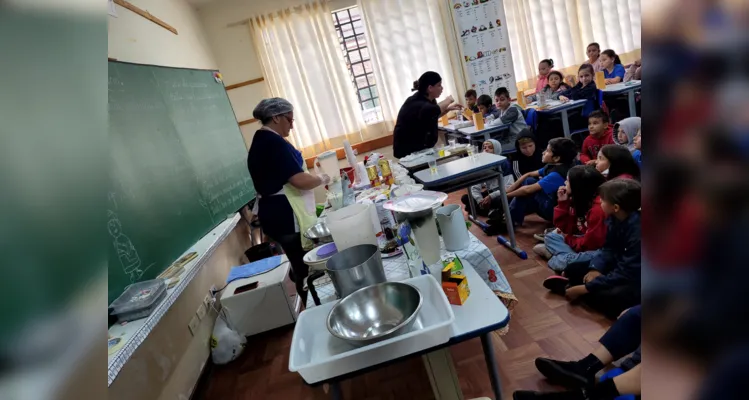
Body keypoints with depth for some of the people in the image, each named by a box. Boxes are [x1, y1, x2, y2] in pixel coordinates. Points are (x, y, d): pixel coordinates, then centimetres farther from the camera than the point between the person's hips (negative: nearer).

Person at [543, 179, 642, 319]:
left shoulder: (638, 229, -31)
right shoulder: (615, 218, -6)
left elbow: (627, 273, -29)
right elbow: (609, 249, 6)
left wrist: (586, 288, -26)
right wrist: (596, 268, -14)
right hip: (621, 266, 8)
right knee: (572, 270, 8)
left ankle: (570, 287, -11)